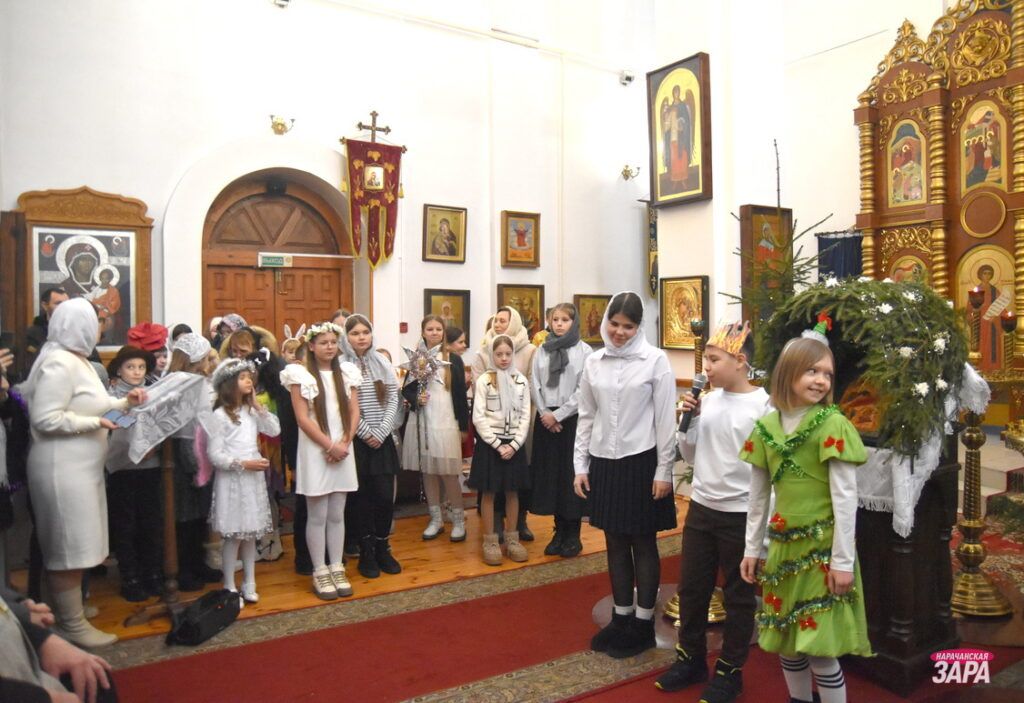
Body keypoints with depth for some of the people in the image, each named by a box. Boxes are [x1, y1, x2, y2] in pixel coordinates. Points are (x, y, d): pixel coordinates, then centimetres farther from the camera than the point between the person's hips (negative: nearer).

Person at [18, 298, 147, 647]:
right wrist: (95, 423, -20)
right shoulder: (59, 363, -18)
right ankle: (71, 625, 9)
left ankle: (70, 609, 30)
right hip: (62, 469, -11)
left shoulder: (77, 360, 15)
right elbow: (45, 419, -23)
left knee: (75, 545, 18)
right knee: (67, 547, -1)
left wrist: (124, 403, 8)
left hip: (80, 466, 11)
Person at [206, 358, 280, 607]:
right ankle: (230, 588, 13)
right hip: (232, 480, -6)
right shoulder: (220, 415, -11)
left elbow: (275, 430, 1)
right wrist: (243, 464, -21)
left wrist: (258, 405, -3)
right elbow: (214, 455, -13)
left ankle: (249, 584, 23)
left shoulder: (251, 411, 9)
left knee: (251, 533, 12)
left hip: (253, 479, 6)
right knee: (234, 536, 0)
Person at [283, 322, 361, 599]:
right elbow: (302, 418, -9)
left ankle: (337, 568, 18)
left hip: (343, 450, 4)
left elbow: (354, 412, 6)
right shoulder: (301, 375, -4)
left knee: (337, 515, 10)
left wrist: (344, 443, -8)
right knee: (318, 516, 2)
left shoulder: (347, 372, 9)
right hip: (315, 451, -4)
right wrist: (330, 445, -12)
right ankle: (320, 572, 12)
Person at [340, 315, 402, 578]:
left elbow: (393, 401, 3)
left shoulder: (383, 363, 6)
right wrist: (365, 433, -11)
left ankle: (383, 548, 19)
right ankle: (366, 552, 17)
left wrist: (380, 432, -7)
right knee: (361, 497, 5)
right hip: (355, 441, -3)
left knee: (385, 496, 2)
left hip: (382, 440, 3)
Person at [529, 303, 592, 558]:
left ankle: (573, 534, 12)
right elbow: (534, 385, 6)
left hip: (572, 419, -4)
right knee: (550, 473, 6)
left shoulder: (584, 351, -3)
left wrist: (558, 414, -12)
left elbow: (583, 391, -9)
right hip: (546, 419, 4)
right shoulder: (541, 351, 9)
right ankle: (559, 531, 17)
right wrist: (545, 413, -6)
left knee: (571, 473, 0)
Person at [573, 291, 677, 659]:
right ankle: (621, 617, 28)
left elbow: (665, 419, -6)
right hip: (604, 463, 4)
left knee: (643, 544, 7)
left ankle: (643, 623, 21)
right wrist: (580, 465, 6)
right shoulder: (593, 362, 4)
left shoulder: (655, 360, -7)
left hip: (641, 462, -4)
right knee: (615, 543, 13)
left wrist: (664, 471, -8)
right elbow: (586, 417, 9)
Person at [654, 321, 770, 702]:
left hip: (741, 514, -6)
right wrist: (689, 420, -6)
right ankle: (690, 658, 35)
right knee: (691, 588, 16)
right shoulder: (707, 400, 2)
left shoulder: (763, 405, -14)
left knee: (738, 595, 12)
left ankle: (729, 671, 29)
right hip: (700, 508, 6)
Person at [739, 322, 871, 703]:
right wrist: (751, 549, 11)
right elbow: (758, 496, 9)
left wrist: (843, 561, -12)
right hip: (784, 545, 5)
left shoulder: (832, 424, -11)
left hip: (822, 548, -5)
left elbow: (845, 498, -12)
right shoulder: (766, 425, 3)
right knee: (785, 641, 15)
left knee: (819, 646, -2)